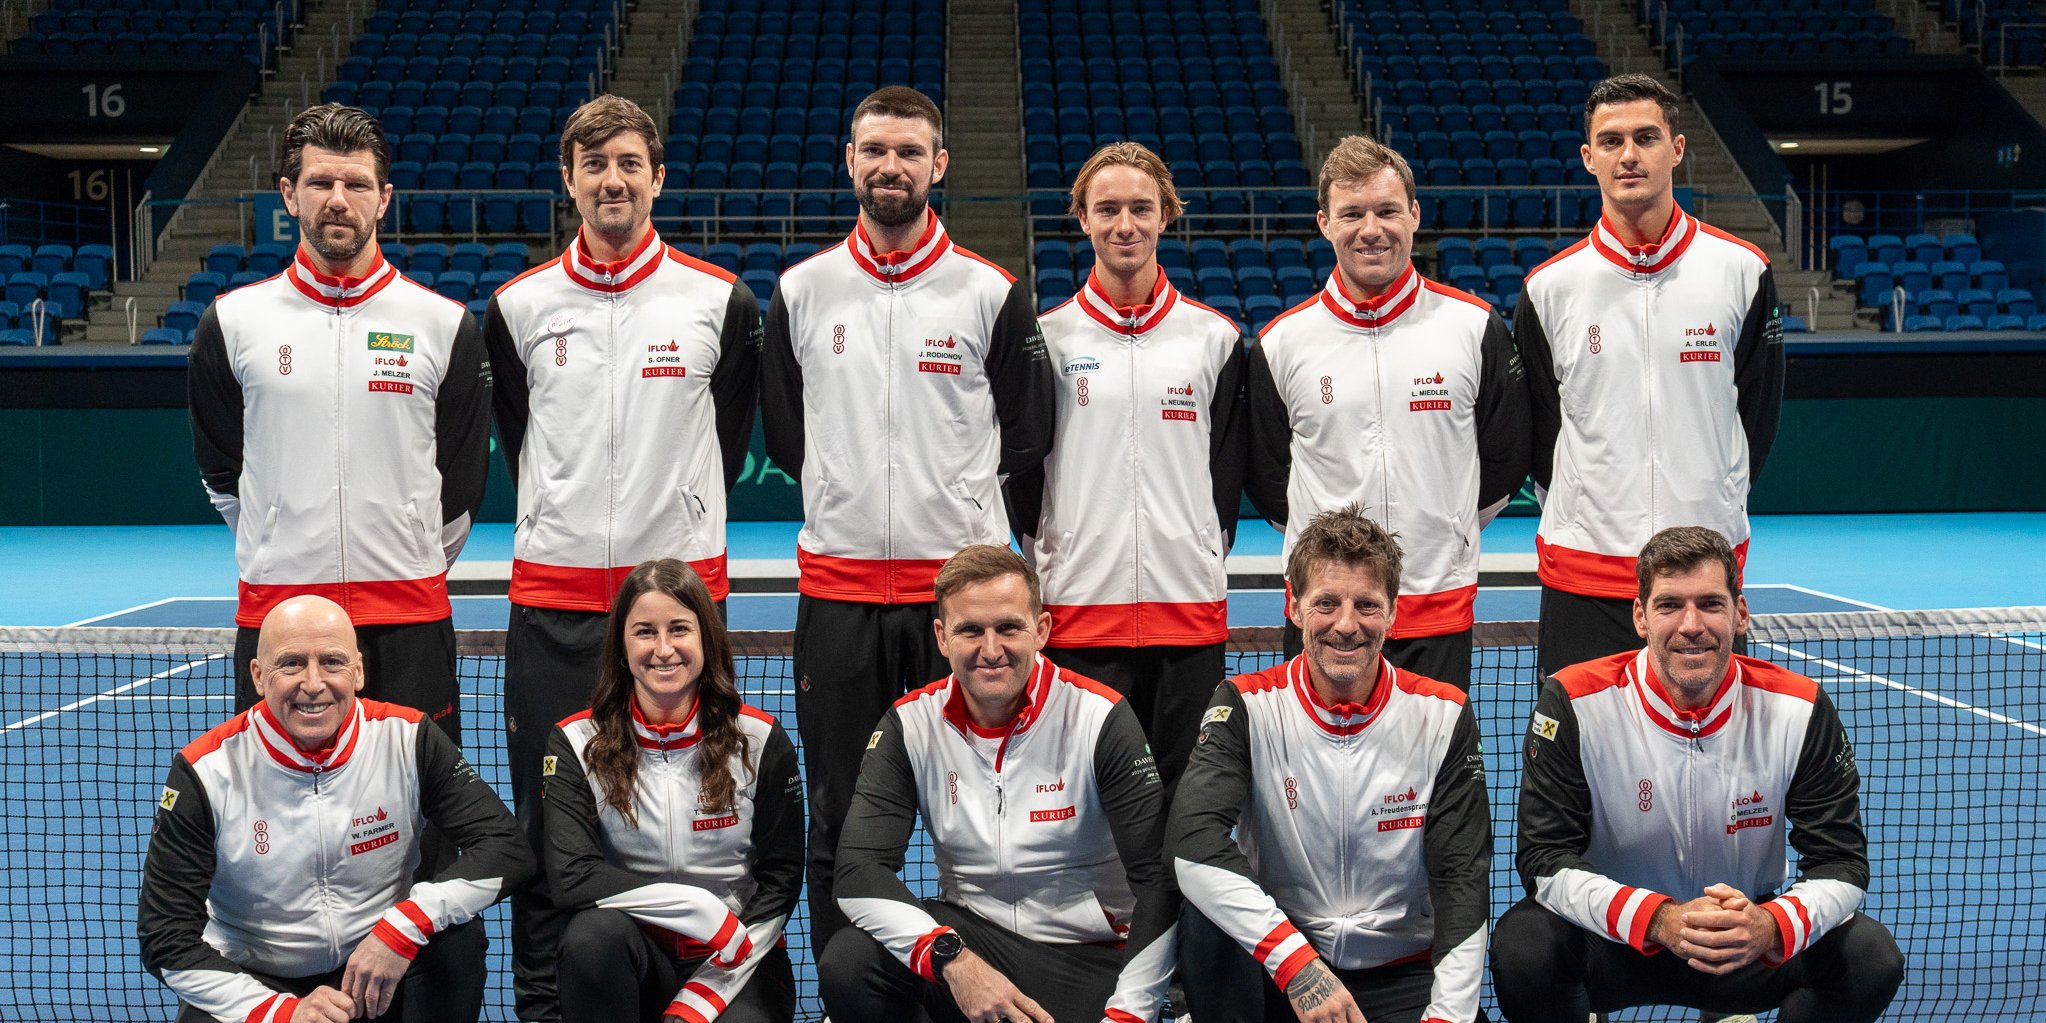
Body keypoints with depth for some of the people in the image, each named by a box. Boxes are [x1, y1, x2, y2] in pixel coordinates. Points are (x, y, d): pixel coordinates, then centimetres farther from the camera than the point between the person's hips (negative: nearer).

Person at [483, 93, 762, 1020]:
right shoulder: (519, 306, 5)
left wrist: (682, 516, 9)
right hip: (554, 594, 1)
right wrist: (562, 517, 12)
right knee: (548, 813, 5)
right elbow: (514, 434, 16)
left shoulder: (720, 302, 1)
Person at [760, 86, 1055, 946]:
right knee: (839, 823, 9)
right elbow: (783, 433, 14)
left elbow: (1025, 436, 7)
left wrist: (948, 490, 4)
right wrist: (844, 498, 7)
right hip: (836, 582, 2)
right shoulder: (801, 290, 6)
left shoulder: (992, 293, 1)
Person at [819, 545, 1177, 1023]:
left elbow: (1159, 880, -12)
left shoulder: (1101, 718, -12)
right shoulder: (910, 725, -4)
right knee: (846, 965, -25)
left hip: (1087, 957, -2)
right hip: (966, 932, 3)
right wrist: (952, 959, -27)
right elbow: (859, 870, -12)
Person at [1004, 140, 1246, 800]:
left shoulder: (1216, 337, 7)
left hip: (1190, 609, 1)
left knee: (1183, 795, 6)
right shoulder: (1047, 337, 4)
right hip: (1078, 610, -1)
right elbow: (1017, 463, 7)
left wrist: (1204, 556, 4)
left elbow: (1231, 469, 11)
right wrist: (1049, 555, 0)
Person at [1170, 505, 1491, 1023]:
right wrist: (1295, 961, -32)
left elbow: (1462, 883, -5)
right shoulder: (1246, 706, -7)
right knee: (1205, 924, -30)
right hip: (1275, 977, 0)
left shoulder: (1442, 715, -3)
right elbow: (1194, 843, -23)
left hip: (1404, 977, 0)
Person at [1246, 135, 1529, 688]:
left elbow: (1506, 459, 10)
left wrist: (1443, 529, 11)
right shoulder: (1282, 341, 1)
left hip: (1441, 606, 0)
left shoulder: (1475, 326, 0)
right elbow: (1266, 477, 11)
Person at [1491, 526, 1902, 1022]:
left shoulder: (1799, 708, -10)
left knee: (1872, 958, -23)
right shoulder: (1574, 703, -16)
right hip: (1614, 938, -2)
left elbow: (1841, 863, -10)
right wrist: (1657, 919, -36)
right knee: (1523, 947, -32)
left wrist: (1772, 925, -33)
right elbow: (1546, 859, -19)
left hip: (1750, 944, 2)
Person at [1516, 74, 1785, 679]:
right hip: (1582, 573, 0)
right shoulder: (1550, 287, 1)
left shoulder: (1742, 270, 1)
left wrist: (1715, 506, 8)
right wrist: (1578, 515, 6)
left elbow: (1758, 408, 9)